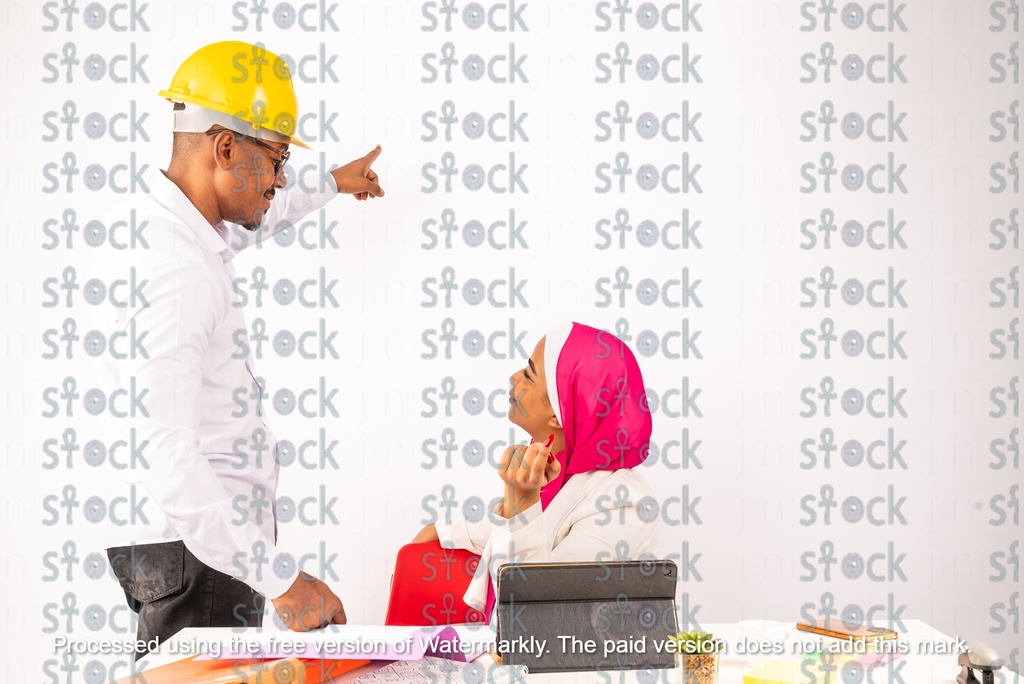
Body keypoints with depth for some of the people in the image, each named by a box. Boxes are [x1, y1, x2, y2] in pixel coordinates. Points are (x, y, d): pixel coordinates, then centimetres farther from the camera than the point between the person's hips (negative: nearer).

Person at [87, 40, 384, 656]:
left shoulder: (154, 226, 9)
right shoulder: (170, 270, -24)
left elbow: (246, 226, 33)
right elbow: (163, 454, -29)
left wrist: (333, 185, 47)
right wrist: (282, 579, -29)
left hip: (214, 527, 10)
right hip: (196, 548, -10)